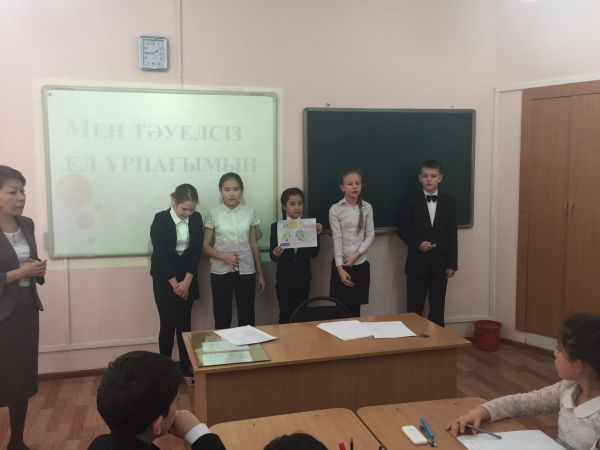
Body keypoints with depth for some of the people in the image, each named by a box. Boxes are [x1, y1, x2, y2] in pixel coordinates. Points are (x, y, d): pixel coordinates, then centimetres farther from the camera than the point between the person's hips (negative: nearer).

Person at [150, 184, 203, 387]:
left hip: (187, 279, 3)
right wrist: (174, 283, -13)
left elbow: (196, 251, -3)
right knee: (168, 325, 0)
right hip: (164, 279, -3)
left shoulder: (196, 219, -1)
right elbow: (160, 254, -14)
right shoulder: (161, 219, -12)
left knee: (185, 324, 7)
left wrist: (186, 281, -11)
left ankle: (186, 369, 16)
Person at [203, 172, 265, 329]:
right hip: (221, 271, -1)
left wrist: (260, 274, 10)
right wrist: (224, 256, -18)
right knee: (222, 317, 7)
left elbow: (254, 245, 8)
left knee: (247, 317, 6)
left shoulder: (250, 212, 1)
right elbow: (206, 246, 0)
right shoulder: (214, 214, -4)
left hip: (246, 271, 1)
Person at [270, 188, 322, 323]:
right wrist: (276, 255, -28)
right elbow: (272, 256, -6)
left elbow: (314, 254, -3)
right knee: (285, 316, 3)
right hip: (284, 279, -2)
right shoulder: (276, 227, -3)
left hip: (303, 278, 2)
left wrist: (316, 235, -15)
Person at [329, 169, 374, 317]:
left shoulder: (367, 207, 2)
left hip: (361, 264, 2)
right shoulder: (335, 209, -6)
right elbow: (337, 239, -9)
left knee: (356, 309, 9)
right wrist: (340, 268, -13)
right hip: (341, 265, -2)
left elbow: (370, 235, 2)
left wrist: (356, 255, -11)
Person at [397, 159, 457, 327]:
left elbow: (452, 235, 3)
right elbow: (402, 229, 0)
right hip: (417, 262, -2)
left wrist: (452, 264, 0)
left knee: (437, 308, 9)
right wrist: (418, 243, -16)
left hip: (440, 263, 2)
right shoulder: (411, 201, -1)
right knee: (414, 309, 2)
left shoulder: (449, 202, 5)